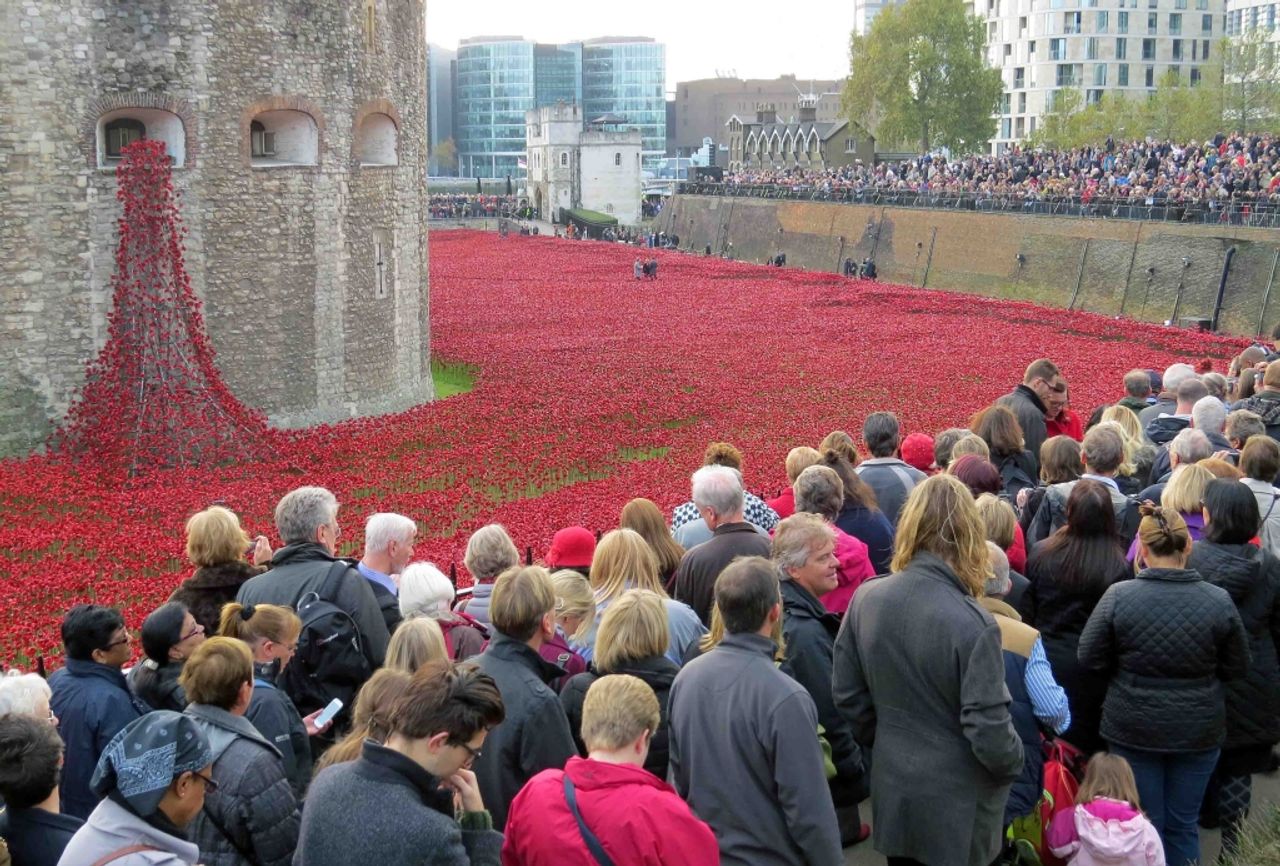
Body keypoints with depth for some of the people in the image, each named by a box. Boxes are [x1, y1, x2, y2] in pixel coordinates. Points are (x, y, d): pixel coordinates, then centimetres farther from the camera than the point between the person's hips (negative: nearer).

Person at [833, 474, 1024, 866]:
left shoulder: (866, 599, -8)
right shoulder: (972, 623, -25)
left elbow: (846, 694, 2)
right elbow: (987, 729, -21)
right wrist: (1013, 763, 0)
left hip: (892, 790, 5)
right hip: (956, 804, -5)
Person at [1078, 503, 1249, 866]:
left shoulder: (1118, 595, -14)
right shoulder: (1218, 600, -11)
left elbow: (1089, 657, -6)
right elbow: (1237, 667, 0)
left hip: (1133, 730, -1)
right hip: (1198, 731, 1)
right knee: (1183, 826, 14)